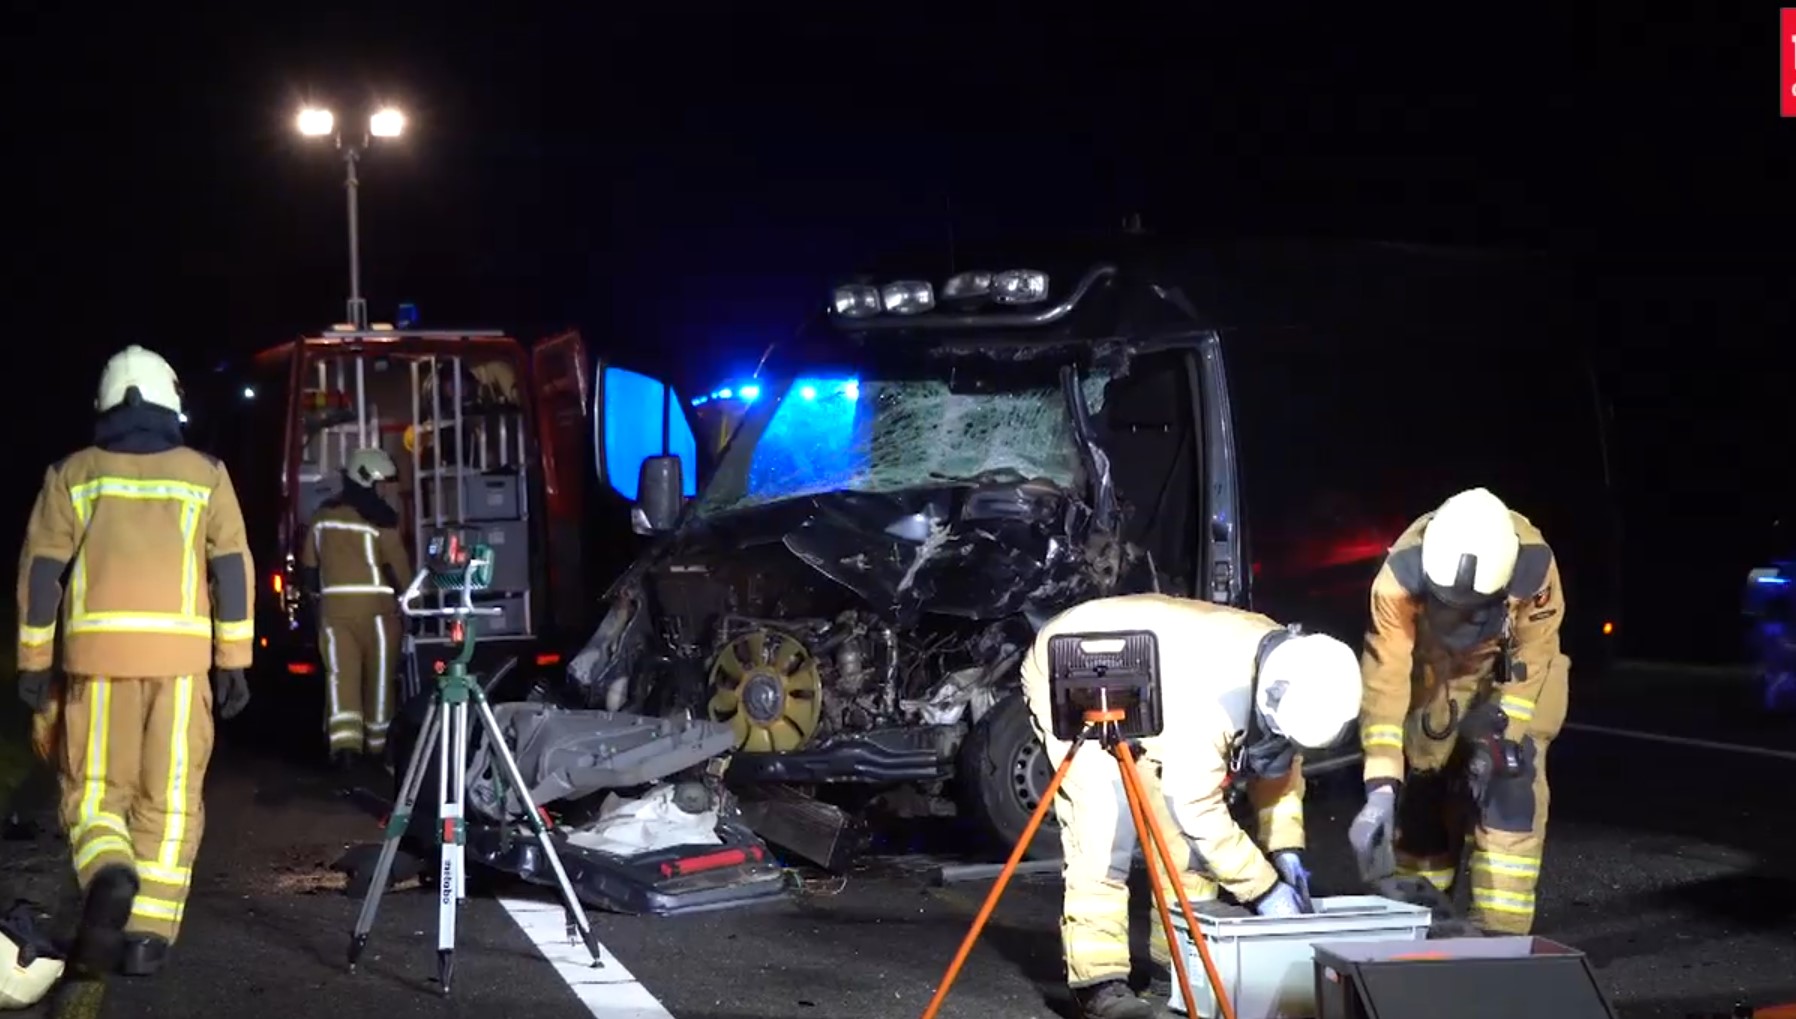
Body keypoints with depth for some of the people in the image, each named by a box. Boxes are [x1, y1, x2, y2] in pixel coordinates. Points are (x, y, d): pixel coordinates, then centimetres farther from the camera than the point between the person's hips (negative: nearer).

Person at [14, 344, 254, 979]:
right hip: (180, 652, 0)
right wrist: (234, 662, 5)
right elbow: (233, 569, 3)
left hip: (97, 650, 0)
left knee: (94, 791, 10)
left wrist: (34, 661, 8)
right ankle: (149, 934, 2)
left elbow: (40, 569, 4)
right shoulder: (204, 474, 7)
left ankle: (108, 877, -19)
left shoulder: (73, 473, 8)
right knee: (169, 797, 6)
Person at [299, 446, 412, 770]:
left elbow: (309, 563, 16)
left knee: (340, 673, -2)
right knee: (379, 675, 10)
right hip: (375, 605, -4)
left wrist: (320, 592, 29)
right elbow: (397, 563, -8)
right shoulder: (379, 517, -9)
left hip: (334, 605, 4)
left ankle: (344, 739, -20)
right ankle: (376, 741, 21)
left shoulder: (323, 515, 9)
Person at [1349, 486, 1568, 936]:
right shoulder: (1401, 576, -39)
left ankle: (1500, 930, -7)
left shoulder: (1533, 566, -37)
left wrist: (1501, 737, -21)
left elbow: (1532, 657, -20)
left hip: (1510, 672, 0)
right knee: (1419, 789, 1)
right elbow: (1385, 679, -37)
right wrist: (1381, 786, -42)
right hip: (1433, 672, 1)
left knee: (1510, 785, -14)